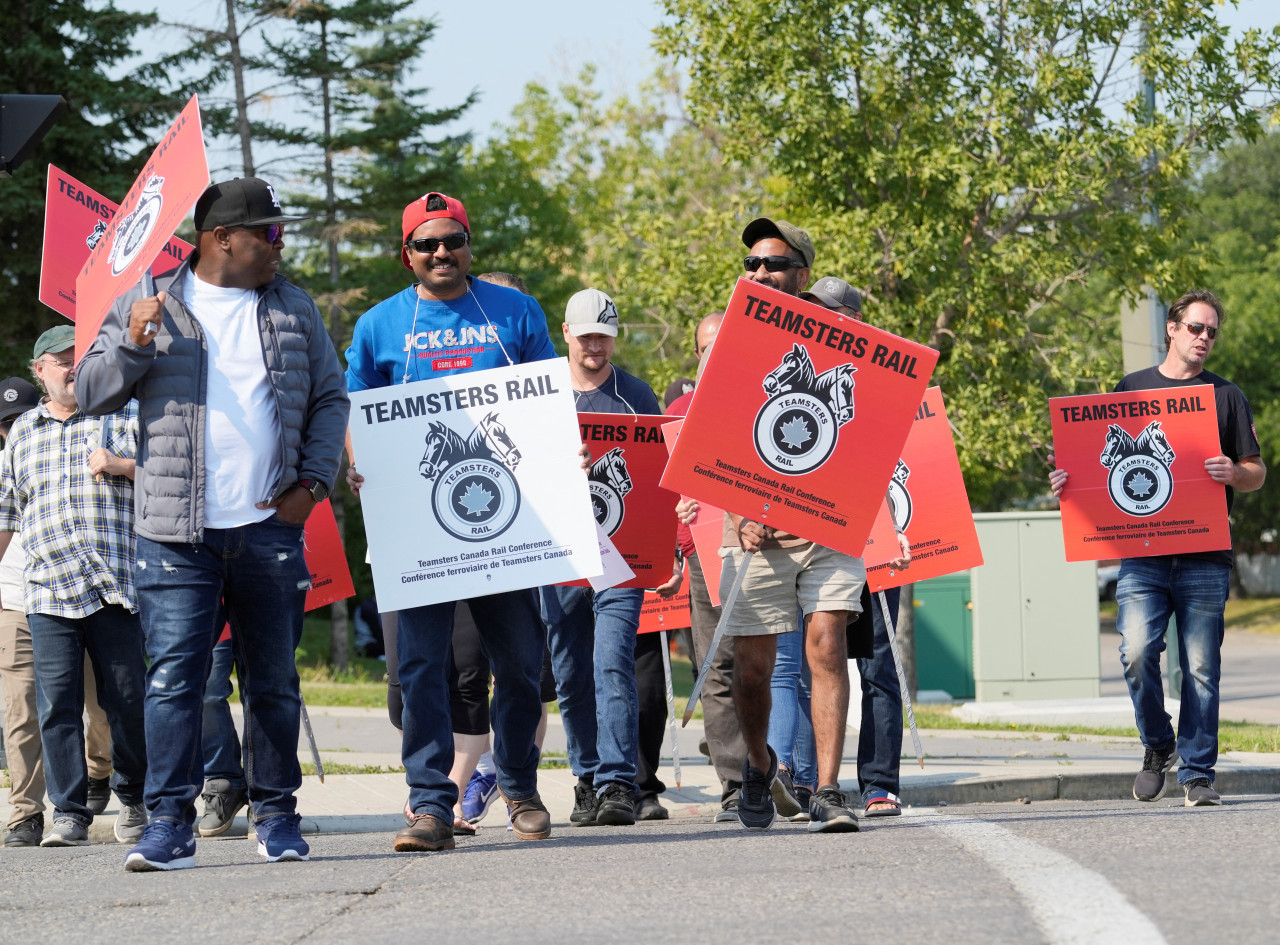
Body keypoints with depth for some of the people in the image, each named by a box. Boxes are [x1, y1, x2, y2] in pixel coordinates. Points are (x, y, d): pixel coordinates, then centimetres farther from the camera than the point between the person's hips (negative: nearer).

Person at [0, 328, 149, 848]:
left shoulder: (123, 420, 9)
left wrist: (121, 466, -10)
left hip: (117, 588, -2)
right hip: (50, 592, 2)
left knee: (127, 700, 1)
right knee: (57, 704, -5)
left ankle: (133, 801, 17)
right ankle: (69, 813, -2)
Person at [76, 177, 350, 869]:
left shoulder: (293, 310, 11)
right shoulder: (147, 306, 5)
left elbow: (330, 398, 15)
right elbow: (92, 394, 6)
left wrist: (313, 482, 2)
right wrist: (132, 345, -13)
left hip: (270, 528, 2)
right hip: (176, 533, -2)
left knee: (273, 681, 7)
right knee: (174, 676, -9)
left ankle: (276, 816, 17)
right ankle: (170, 825, -9)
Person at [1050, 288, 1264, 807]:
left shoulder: (1226, 396, 13)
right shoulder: (1131, 389, 15)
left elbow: (1257, 474, 12)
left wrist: (1233, 473, -11)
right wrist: (1067, 479, -2)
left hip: (1204, 555, 0)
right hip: (1142, 549, 0)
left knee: (1200, 668, -1)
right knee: (1137, 651, -16)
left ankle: (1197, 774, 6)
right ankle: (1157, 745, 7)